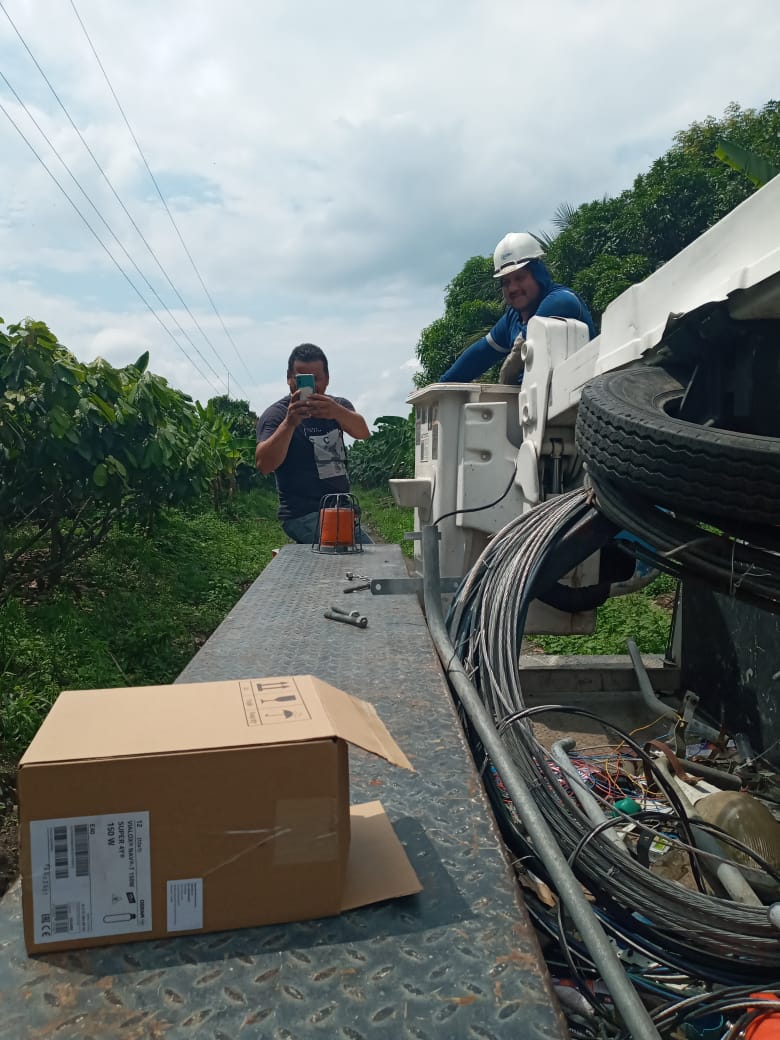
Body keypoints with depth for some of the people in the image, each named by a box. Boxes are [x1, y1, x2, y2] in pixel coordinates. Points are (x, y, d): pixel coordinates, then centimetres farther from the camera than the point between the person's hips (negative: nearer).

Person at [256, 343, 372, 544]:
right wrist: (290, 423, -40)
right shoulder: (276, 414, -8)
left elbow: (362, 432, -17)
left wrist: (337, 412, -38)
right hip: (304, 514, -7)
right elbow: (264, 465, -25)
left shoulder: (339, 406, 7)